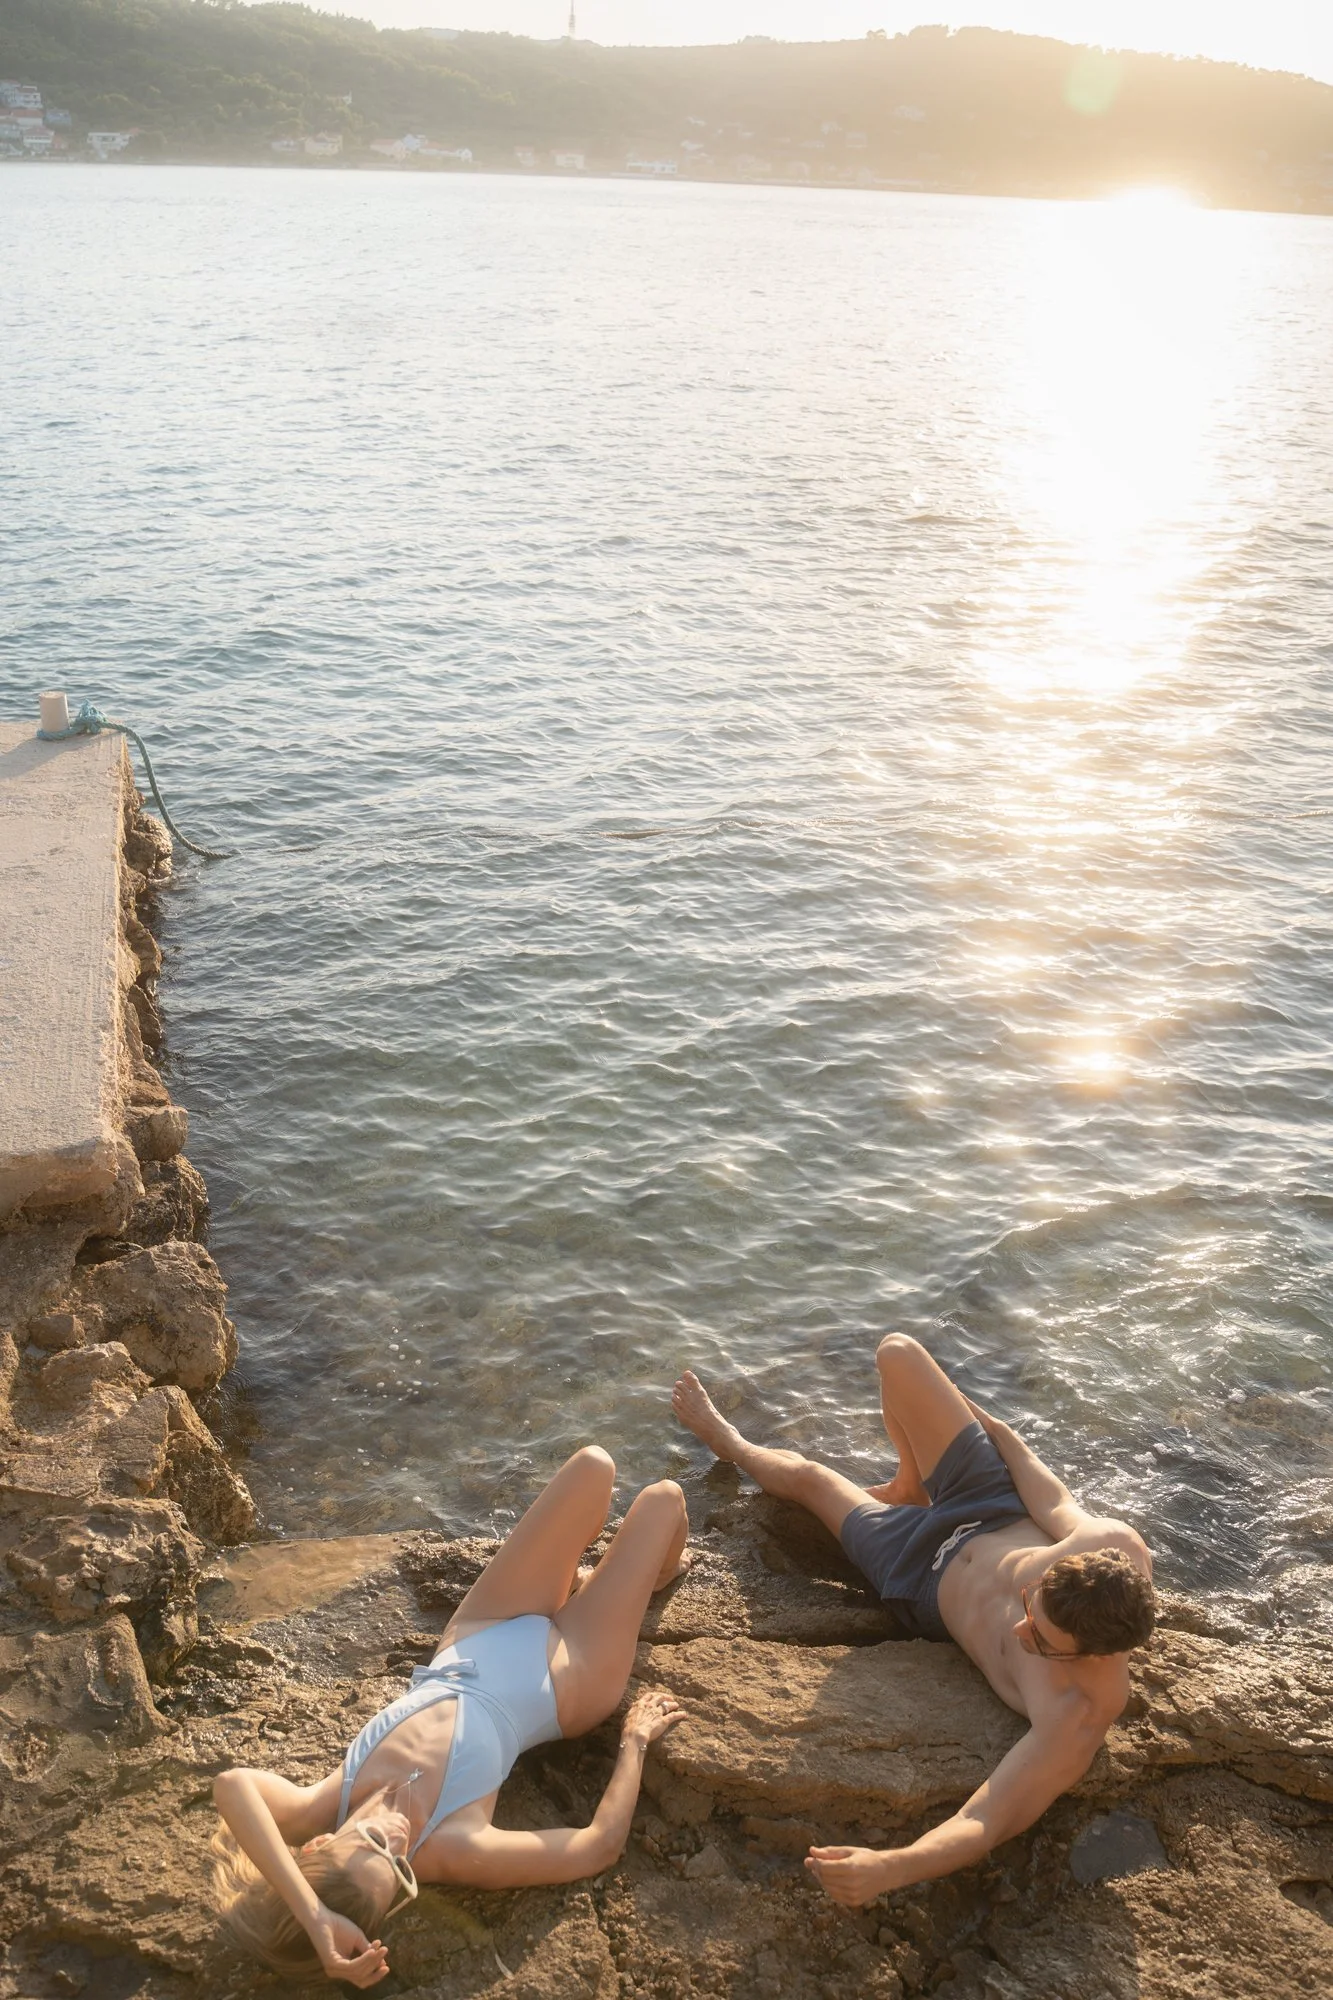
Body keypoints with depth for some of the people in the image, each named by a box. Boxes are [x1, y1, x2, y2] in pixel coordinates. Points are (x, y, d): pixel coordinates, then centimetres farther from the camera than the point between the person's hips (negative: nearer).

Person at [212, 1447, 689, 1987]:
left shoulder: (329, 1808, -30)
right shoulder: (453, 1851, -38)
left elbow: (234, 1786, -52)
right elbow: (600, 1844, -30)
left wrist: (312, 1915, -55)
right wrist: (636, 1739, -18)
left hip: (481, 1639, 4)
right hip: (564, 1681, -4)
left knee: (593, 1464, 5)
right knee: (663, 1496, 5)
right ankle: (655, 1579, 48)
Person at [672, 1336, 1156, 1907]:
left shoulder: (1074, 1719, -42)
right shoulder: (1114, 1546, -35)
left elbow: (984, 1824, -43)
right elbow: (1053, 1504, -14)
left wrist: (886, 1869, -61)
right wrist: (997, 1428, 4)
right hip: (990, 1505, 3)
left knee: (804, 1476, 17)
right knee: (895, 1352, 8)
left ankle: (727, 1440, 60)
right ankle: (911, 1487, 45)